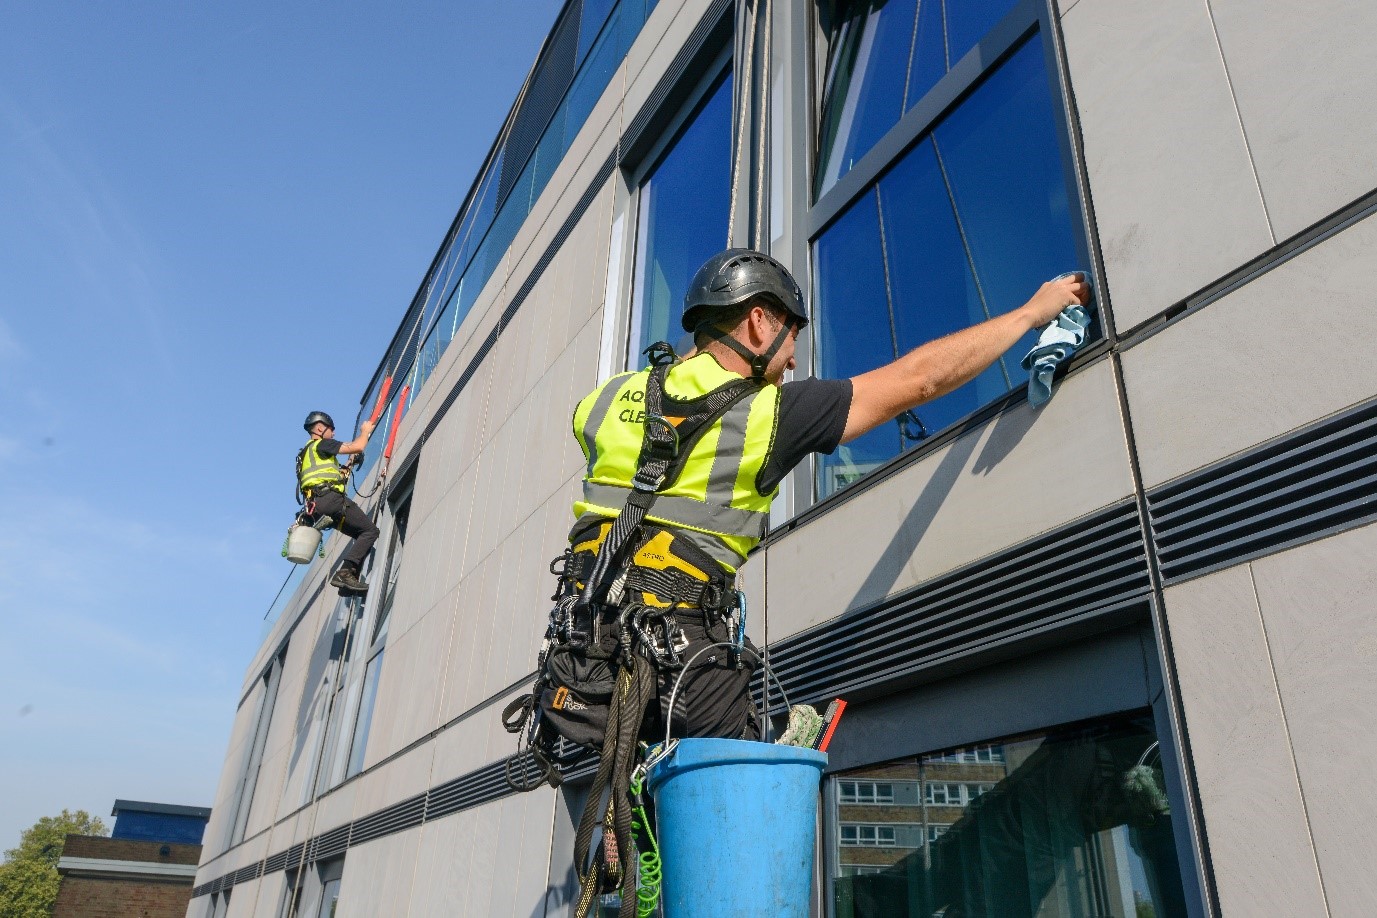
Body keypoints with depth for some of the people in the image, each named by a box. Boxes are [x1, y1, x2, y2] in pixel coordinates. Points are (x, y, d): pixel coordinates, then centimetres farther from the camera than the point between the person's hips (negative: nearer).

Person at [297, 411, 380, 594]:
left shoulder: (308, 452, 31)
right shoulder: (322, 444, 3)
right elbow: (356, 447, -4)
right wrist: (365, 431, 13)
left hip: (317, 506, 9)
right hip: (329, 498, -9)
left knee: (361, 535, 11)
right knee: (370, 530, -12)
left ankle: (349, 579, -4)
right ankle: (345, 572, -26)